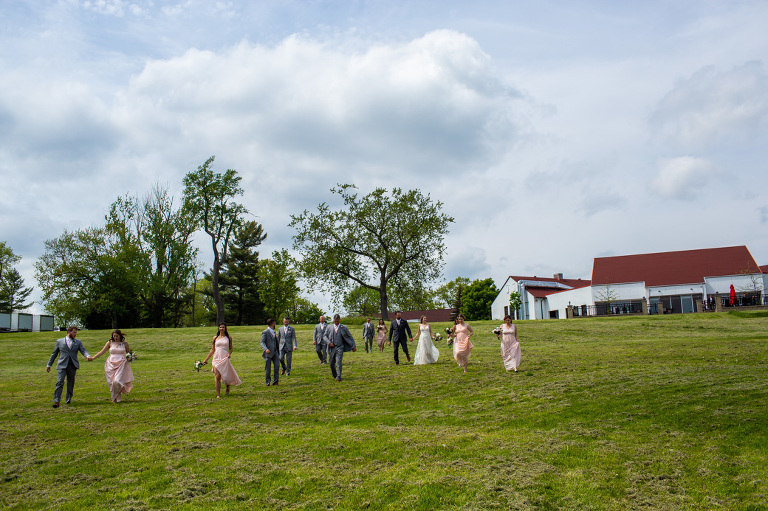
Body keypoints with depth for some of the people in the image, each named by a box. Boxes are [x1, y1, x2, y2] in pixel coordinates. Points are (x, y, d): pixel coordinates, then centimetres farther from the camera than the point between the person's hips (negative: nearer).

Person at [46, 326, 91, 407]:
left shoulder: (78, 342, 12)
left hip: (72, 366, 2)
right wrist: (49, 365, 13)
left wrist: (88, 356, -23)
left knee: (70, 384, 9)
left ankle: (68, 400, 22)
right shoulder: (60, 341, 8)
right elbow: (54, 354, 13)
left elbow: (83, 350, -1)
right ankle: (56, 401, -14)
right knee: (59, 383, -13)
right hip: (62, 365, -2)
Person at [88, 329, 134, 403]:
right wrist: (93, 358, -2)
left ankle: (118, 398, 5)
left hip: (121, 364, -2)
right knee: (112, 382, 0)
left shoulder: (125, 344, 6)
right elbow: (102, 352, 6)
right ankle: (114, 398, 16)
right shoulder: (110, 343, 6)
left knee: (117, 381, -17)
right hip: (111, 364, 2)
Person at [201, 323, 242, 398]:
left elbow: (230, 349, 14)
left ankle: (228, 387, 35)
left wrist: (229, 353, -9)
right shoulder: (215, 338, 11)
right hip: (216, 359, 1)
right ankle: (218, 394, -2)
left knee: (225, 377, 0)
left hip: (225, 359, -1)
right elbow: (212, 350, 16)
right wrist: (206, 360, 15)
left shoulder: (228, 338, 9)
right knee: (217, 377, -9)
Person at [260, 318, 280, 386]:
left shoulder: (273, 332, 18)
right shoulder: (265, 332, -6)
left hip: (275, 352, 6)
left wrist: (278, 351, 24)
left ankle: (275, 380, -2)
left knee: (277, 365, -8)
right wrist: (266, 349, -30)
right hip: (268, 353, -6)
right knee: (268, 368, 0)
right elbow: (262, 342, -13)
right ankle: (268, 382, 11)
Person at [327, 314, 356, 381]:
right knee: (332, 363, 9)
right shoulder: (329, 328, 6)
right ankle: (334, 374, 32)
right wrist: (329, 342, -7)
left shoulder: (344, 328, 1)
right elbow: (325, 336, 11)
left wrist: (354, 346, -1)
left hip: (340, 348, -3)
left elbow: (350, 337, 4)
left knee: (338, 362, -12)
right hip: (332, 348, 3)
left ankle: (338, 376, -6)